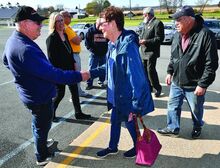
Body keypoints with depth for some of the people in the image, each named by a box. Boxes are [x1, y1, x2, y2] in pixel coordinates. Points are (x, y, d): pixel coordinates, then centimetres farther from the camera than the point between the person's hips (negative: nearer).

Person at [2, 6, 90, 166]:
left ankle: (41, 144, 54)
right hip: (39, 97, -9)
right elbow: (51, 73, -35)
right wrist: (78, 76, -30)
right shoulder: (26, 49, -34)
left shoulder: (13, 40, -1)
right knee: (42, 126, 13)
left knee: (38, 124, 30)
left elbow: (6, 60, 18)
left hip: (31, 94, 9)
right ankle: (43, 157, 35)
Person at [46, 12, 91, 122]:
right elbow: (51, 58, -17)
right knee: (60, 94, 3)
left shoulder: (65, 35, 8)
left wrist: (73, 63, 11)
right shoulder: (51, 38, -15)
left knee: (74, 90, 11)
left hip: (69, 69, 8)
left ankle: (78, 113, 24)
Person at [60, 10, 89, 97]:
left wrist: (77, 38, -6)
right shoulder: (66, 28, -19)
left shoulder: (67, 27, 14)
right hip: (73, 55, -11)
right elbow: (77, 41, -23)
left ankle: (79, 92, 35)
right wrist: (79, 38, -3)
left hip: (75, 54, 11)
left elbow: (77, 39, 15)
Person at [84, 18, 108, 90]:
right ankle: (89, 83, 10)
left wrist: (106, 50, -3)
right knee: (92, 69, 1)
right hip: (94, 54, -2)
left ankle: (101, 82, 25)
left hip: (103, 54, 2)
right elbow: (87, 42, 0)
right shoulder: (91, 30, -5)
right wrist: (91, 50, -7)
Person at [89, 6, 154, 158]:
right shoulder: (113, 44, 2)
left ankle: (138, 147, 42)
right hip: (116, 96, 9)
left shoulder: (127, 46, -29)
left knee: (129, 122, 14)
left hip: (127, 98, -8)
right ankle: (112, 147, 46)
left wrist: (135, 107, -28)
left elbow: (136, 78, -30)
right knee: (114, 121, 23)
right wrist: (92, 73, 8)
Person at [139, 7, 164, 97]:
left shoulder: (157, 23, -10)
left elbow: (159, 38, -16)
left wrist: (146, 41, -21)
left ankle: (157, 87, 5)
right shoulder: (145, 23, 17)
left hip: (152, 51, -9)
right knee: (145, 69, 11)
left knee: (151, 69, -10)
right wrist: (140, 39, 4)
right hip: (144, 51, 9)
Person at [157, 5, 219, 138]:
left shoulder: (205, 35, -20)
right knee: (173, 106, 15)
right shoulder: (178, 35, 2)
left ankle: (197, 127, 43)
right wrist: (170, 72, 12)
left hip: (194, 85, -5)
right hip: (176, 82, 6)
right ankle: (173, 128, 34)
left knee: (196, 109, 16)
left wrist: (203, 84, -19)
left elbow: (211, 63, -20)